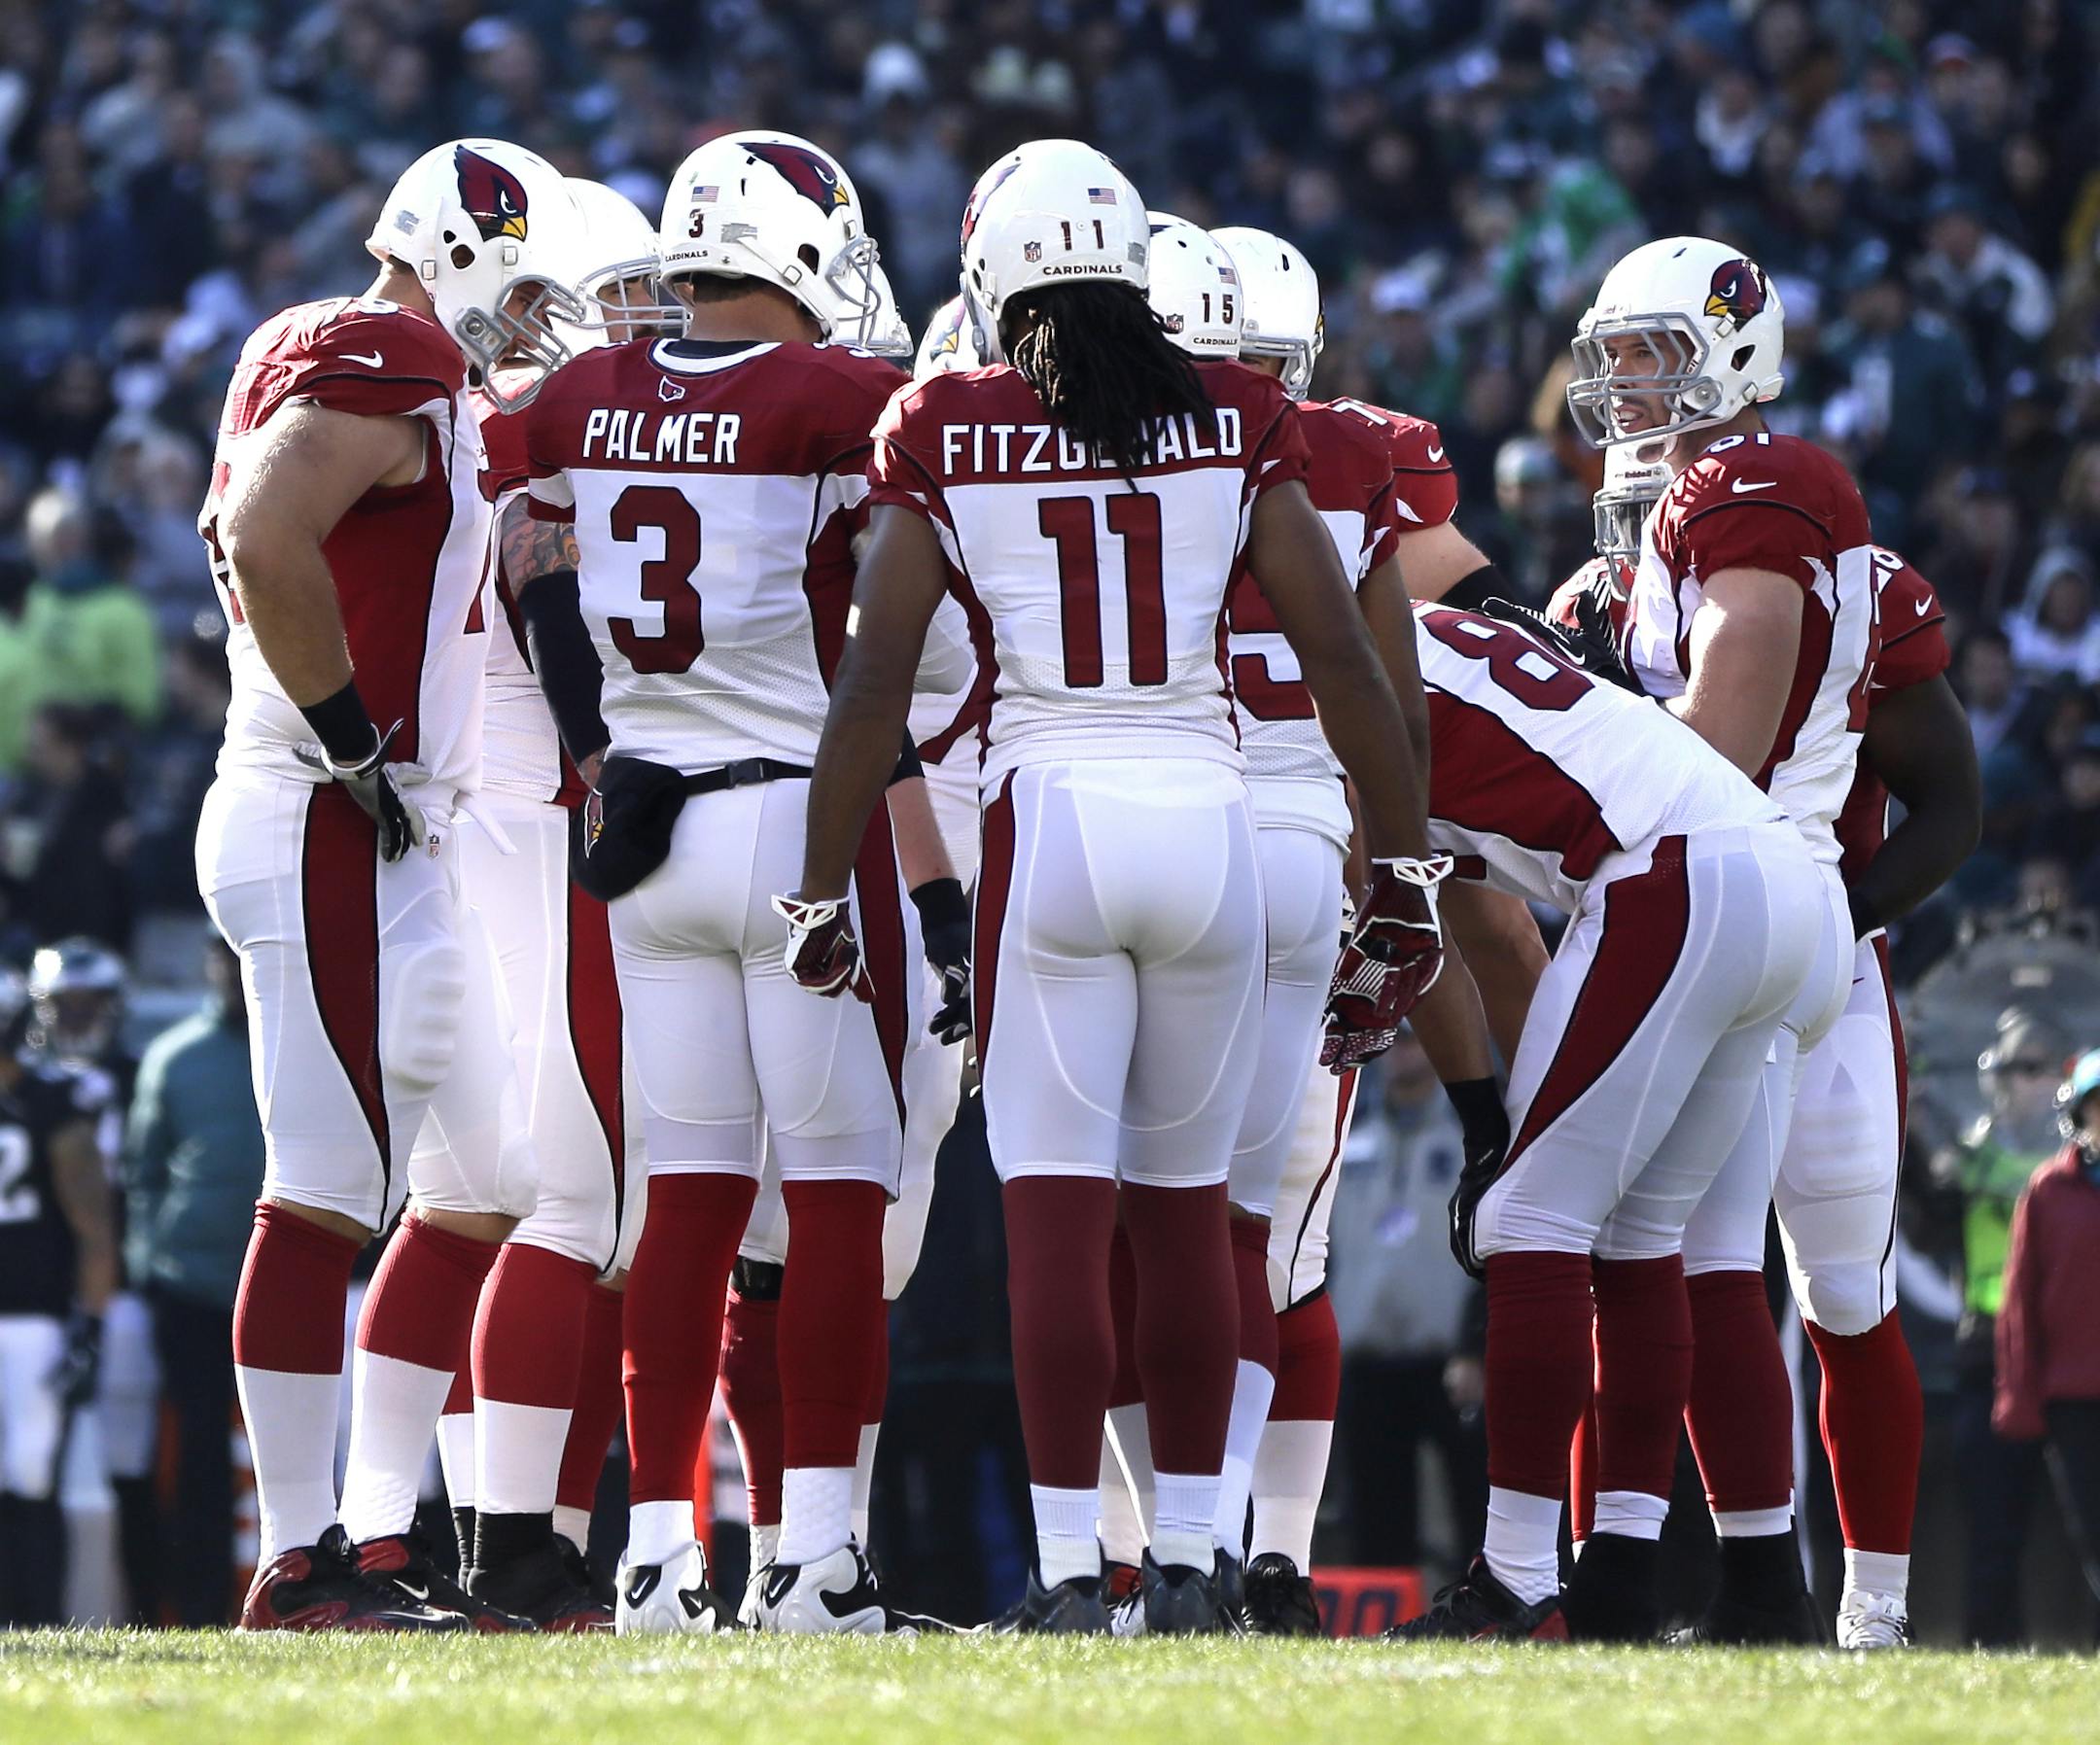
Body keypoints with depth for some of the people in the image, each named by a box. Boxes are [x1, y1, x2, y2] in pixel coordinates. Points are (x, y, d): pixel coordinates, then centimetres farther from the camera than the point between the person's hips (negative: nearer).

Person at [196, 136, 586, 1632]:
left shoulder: (420, 384, 21)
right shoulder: (379, 362, -10)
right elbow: (264, 540, -25)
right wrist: (357, 744, -19)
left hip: (390, 849, 11)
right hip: (329, 836, -11)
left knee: (477, 1191, 11)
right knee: (327, 1198, -9)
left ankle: (384, 1538, 12)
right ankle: (302, 1565, -9)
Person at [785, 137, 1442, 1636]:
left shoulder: (944, 435, 2)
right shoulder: (1236, 422, 6)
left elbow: (875, 688, 0)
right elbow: (1345, 664, 4)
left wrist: (822, 895, 9)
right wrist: (1406, 882, 10)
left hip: (1051, 820, -2)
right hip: (1210, 818, 2)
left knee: (1056, 1211, -1)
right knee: (1186, 1203, 12)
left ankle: (1069, 1566, -4)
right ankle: (1188, 1560, 15)